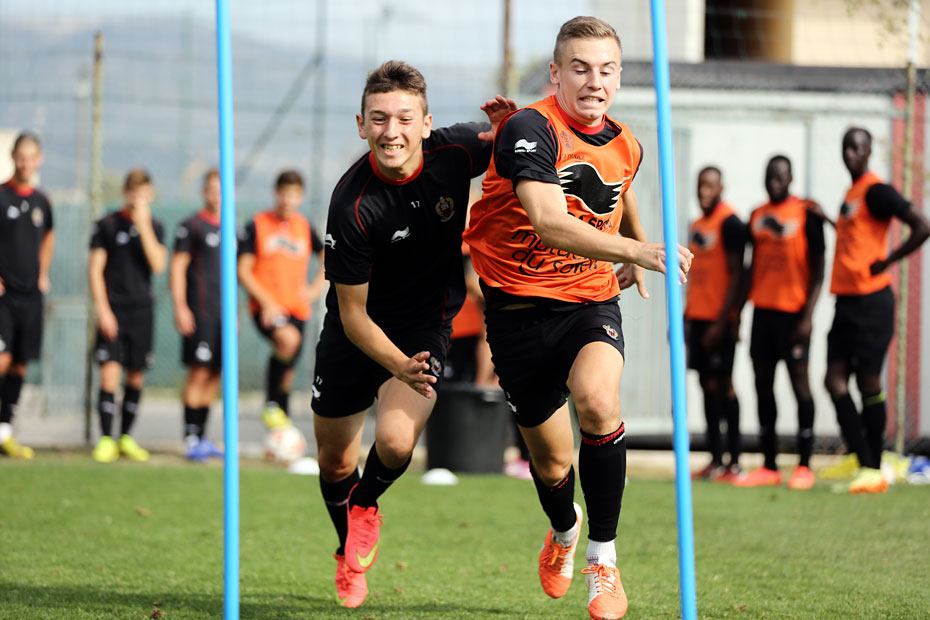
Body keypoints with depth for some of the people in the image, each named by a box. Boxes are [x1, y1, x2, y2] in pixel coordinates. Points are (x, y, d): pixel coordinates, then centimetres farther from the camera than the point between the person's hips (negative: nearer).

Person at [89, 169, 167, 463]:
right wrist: (103, 309, -9)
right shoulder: (107, 224, 0)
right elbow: (95, 268, -1)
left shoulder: (155, 227, 6)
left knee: (136, 376, 6)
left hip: (142, 310, 3)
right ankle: (106, 439, -8)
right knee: (109, 372, -12)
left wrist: (143, 226, -13)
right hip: (113, 311, -3)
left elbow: (157, 265, -8)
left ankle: (126, 437, 19)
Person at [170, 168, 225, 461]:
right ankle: (191, 438, -9)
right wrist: (180, 307, -12)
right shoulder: (191, 226, -2)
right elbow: (177, 267, -5)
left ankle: (202, 437, 12)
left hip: (224, 313, 6)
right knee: (199, 371, -10)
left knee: (214, 374, 7)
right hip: (200, 313, -6)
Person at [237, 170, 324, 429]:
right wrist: (267, 302, -16)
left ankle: (283, 424, 25)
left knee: (288, 371, 8)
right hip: (266, 307, -5)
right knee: (288, 339, -33)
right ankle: (271, 405, -20)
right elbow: (243, 270, -5)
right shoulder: (257, 226, -3)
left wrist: (316, 288, 9)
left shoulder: (304, 228, 10)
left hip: (296, 308, 5)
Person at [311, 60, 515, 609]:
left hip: (427, 325, 1)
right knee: (335, 461, 11)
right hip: (360, 329, -1)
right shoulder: (353, 205, -27)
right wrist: (399, 366, -35)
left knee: (395, 443, -22)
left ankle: (365, 505, 13)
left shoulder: (454, 151, -20)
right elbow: (352, 313, -19)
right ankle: (352, 548, 44)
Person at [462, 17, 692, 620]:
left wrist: (634, 260, 30)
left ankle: (603, 561, -16)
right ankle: (564, 530, 45)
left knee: (597, 401, -29)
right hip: (522, 306, -3)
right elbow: (549, 224, -33)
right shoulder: (530, 129, -19)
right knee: (552, 463, 7)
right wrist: (639, 250, -43)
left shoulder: (624, 144, 2)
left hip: (592, 300, 3)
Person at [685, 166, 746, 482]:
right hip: (698, 315, 8)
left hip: (720, 319, -8)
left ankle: (733, 462, -6)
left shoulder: (729, 222, -10)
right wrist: (686, 317, 17)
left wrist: (722, 321, -17)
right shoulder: (698, 225, 16)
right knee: (708, 384, 8)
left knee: (722, 384, -8)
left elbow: (736, 275, -13)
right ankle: (716, 459, 11)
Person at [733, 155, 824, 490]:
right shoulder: (757, 216, 13)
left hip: (793, 311, -6)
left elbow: (818, 267, -6)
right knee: (763, 384, 5)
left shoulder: (806, 213, -5)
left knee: (799, 381, -6)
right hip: (763, 308, 6)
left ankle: (804, 466, -2)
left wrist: (807, 315, -14)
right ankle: (769, 467, 10)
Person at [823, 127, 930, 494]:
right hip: (846, 299, 9)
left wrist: (886, 261, -12)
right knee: (835, 382, 0)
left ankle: (875, 471, 4)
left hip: (871, 301, -9)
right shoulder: (850, 195, 18)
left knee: (868, 382, -4)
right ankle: (866, 467, 3)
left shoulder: (876, 191, -9)